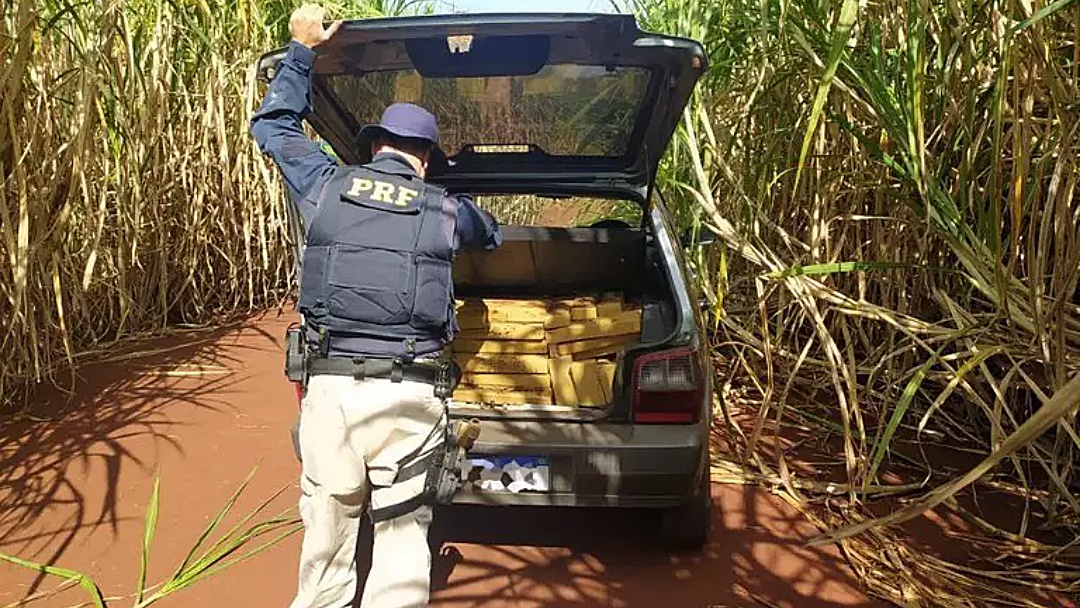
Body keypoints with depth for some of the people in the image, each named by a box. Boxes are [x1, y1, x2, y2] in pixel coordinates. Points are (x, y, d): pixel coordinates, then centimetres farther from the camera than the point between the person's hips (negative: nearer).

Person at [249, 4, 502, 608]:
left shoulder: (328, 185, 5)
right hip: (410, 395, -1)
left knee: (328, 524, 14)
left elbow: (273, 124, 23)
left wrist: (302, 49, 31)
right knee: (403, 525, 10)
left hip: (331, 384, 1)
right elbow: (492, 234, 30)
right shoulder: (447, 209, 5)